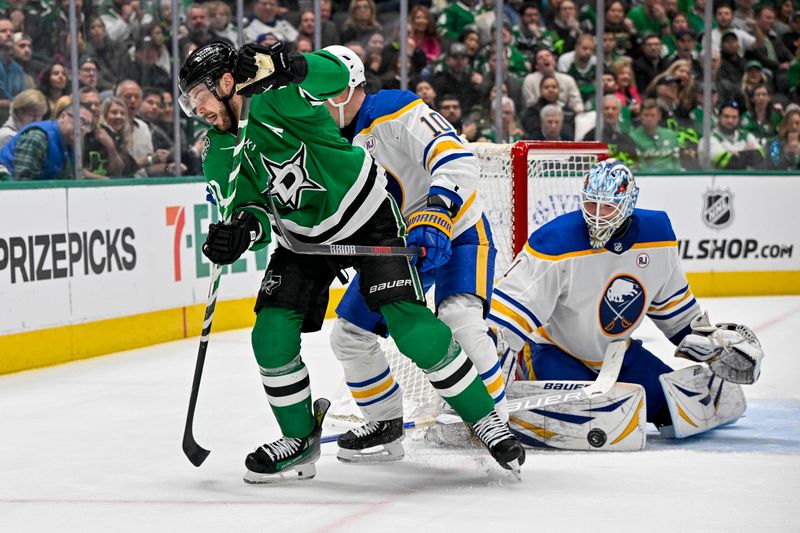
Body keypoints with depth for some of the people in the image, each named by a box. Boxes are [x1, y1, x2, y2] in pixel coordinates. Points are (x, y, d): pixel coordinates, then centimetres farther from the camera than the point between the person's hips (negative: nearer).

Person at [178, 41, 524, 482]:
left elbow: (336, 74, -35)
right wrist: (243, 230, -27)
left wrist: (286, 66, -49)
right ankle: (301, 441, 12)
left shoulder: (276, 98, -23)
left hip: (366, 218, -6)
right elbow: (249, 210, -5)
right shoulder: (218, 155, -5)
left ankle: (483, 418, 0)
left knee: (413, 329, -15)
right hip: (302, 238, 6)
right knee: (271, 336, -6)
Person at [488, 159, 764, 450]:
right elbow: (511, 306, -25)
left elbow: (671, 301, 11)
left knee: (724, 401, 2)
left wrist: (711, 341, 11)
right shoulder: (556, 243, -24)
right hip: (554, 351, -6)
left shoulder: (656, 233, -6)